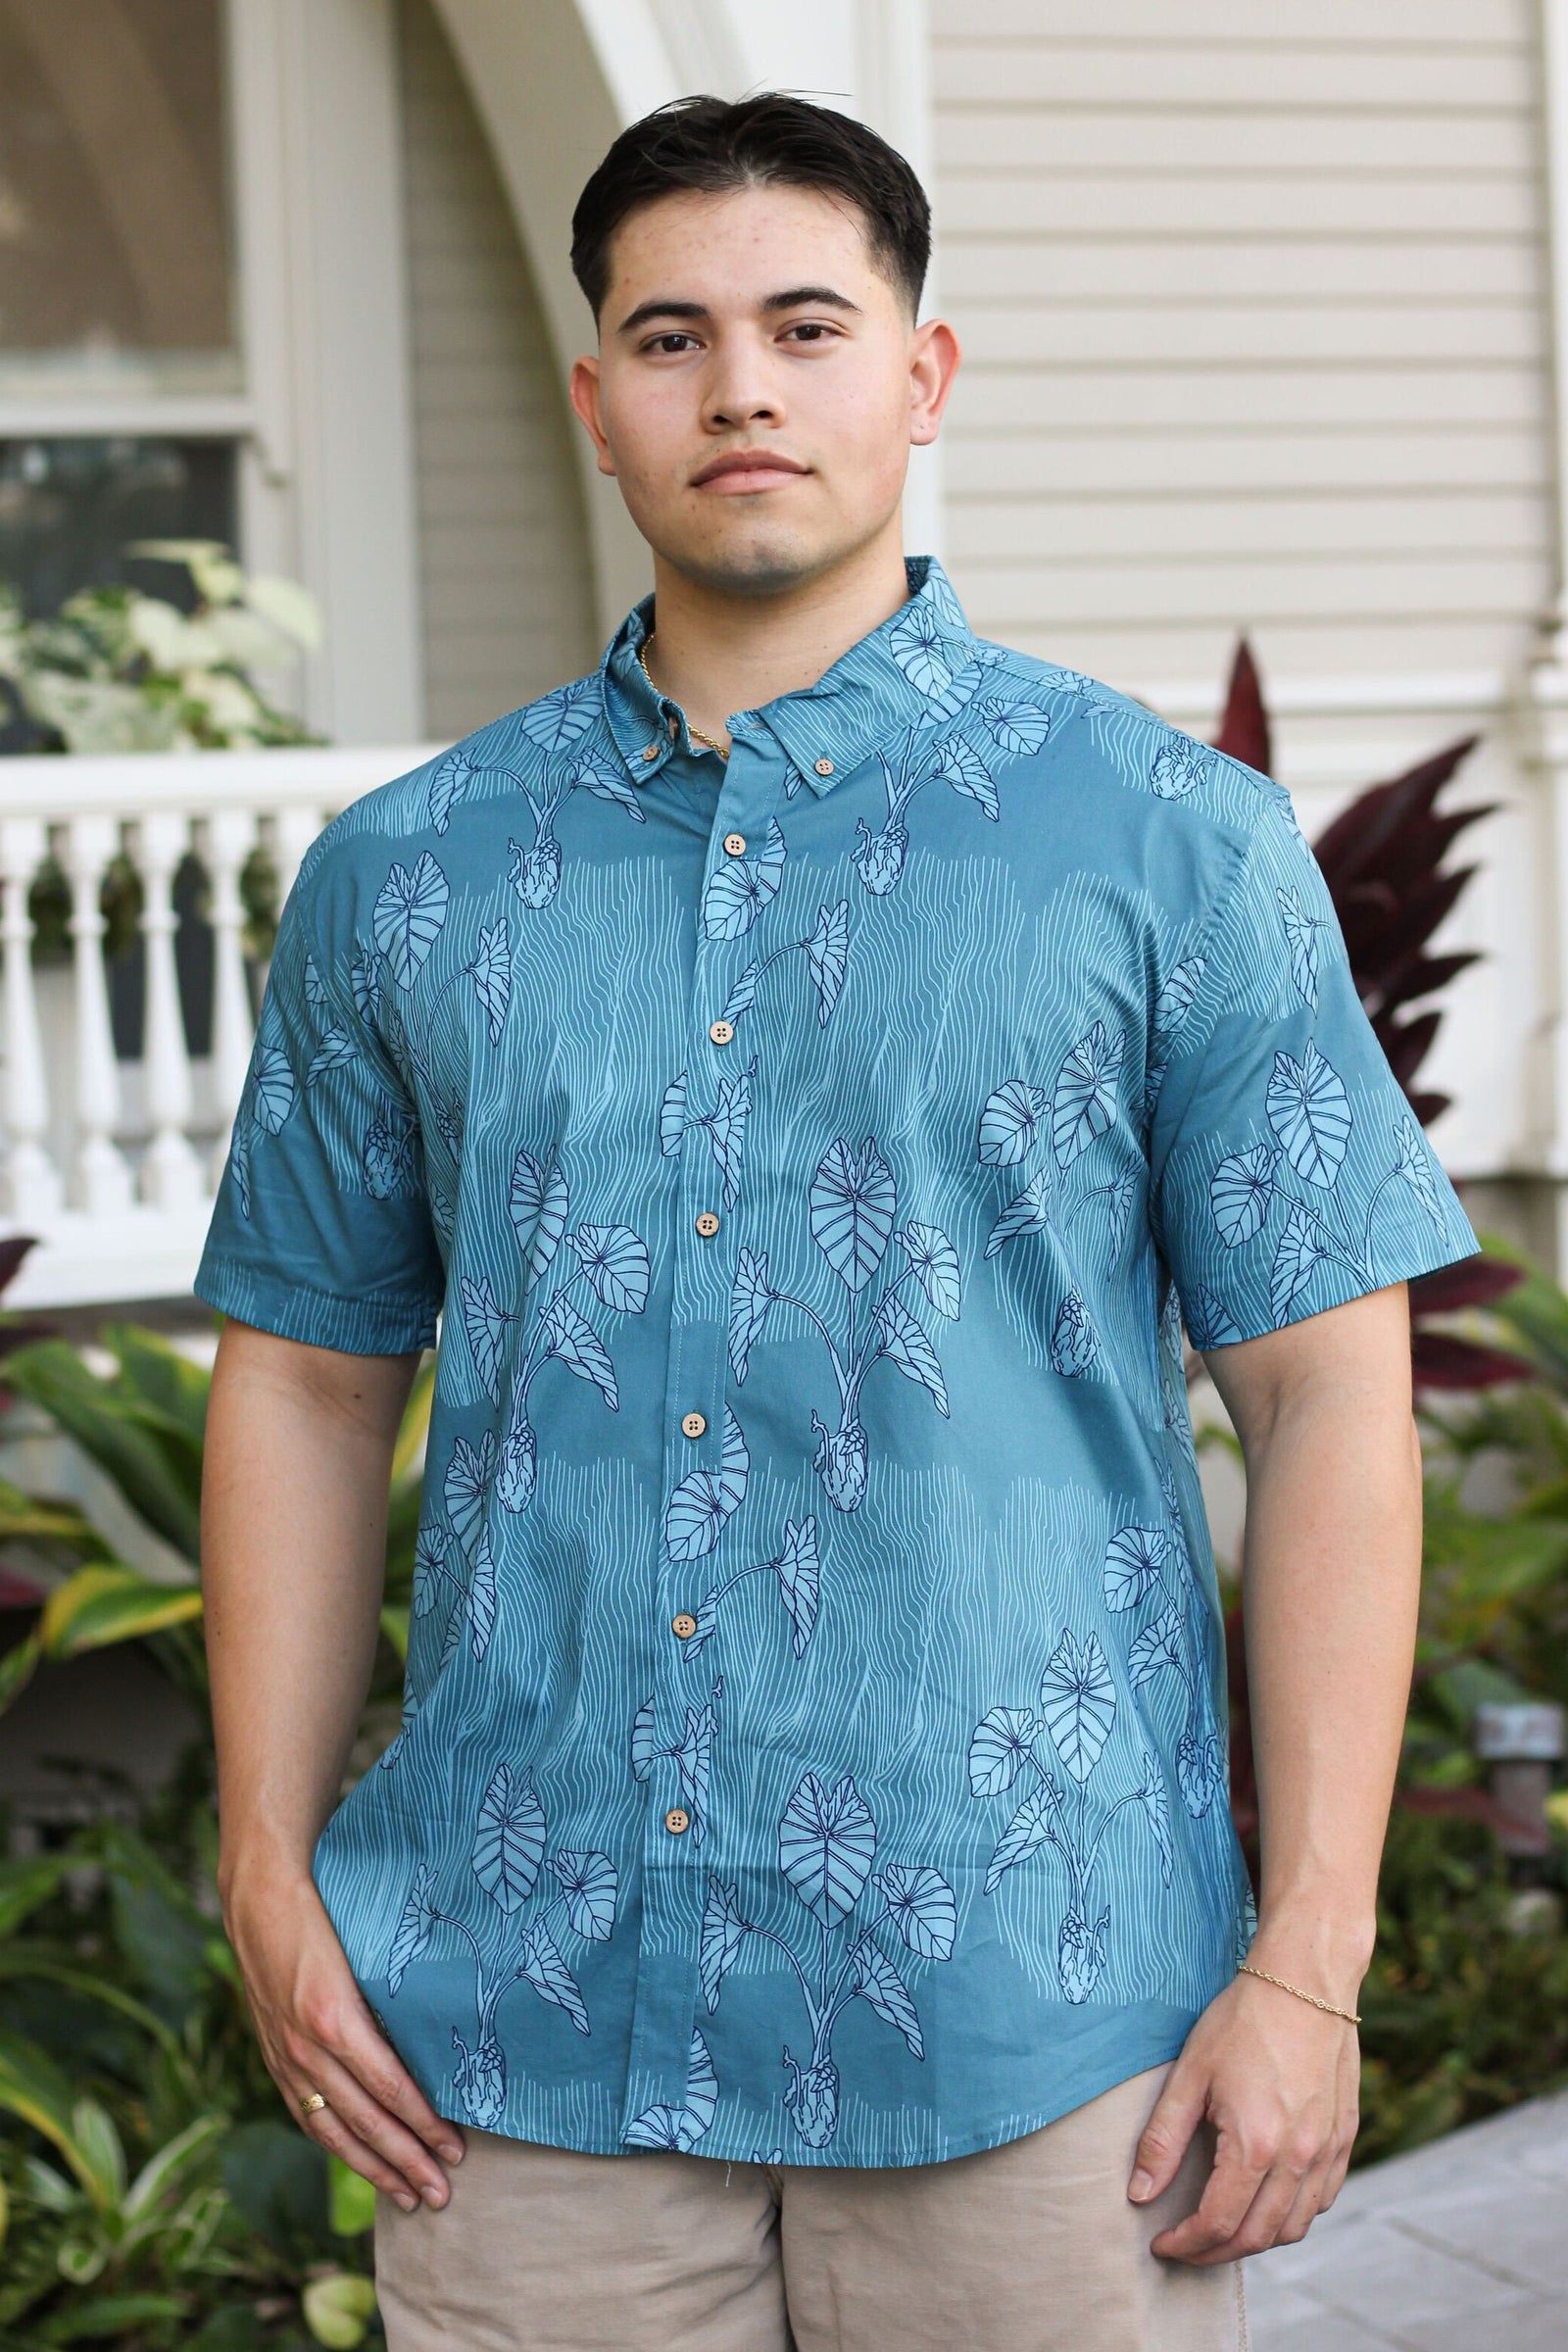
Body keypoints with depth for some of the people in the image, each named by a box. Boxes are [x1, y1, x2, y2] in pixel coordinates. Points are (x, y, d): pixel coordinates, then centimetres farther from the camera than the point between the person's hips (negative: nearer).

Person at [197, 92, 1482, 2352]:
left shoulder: (1172, 841, 0)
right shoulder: (407, 875, 8)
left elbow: (1331, 1401, -2)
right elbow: (307, 1380, 13)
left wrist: (1310, 1964, -8)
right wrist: (272, 1878, 4)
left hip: (1021, 2008, -2)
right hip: (527, 2013, 2)